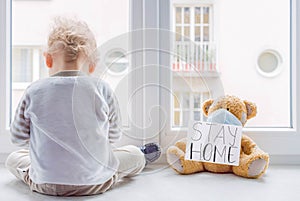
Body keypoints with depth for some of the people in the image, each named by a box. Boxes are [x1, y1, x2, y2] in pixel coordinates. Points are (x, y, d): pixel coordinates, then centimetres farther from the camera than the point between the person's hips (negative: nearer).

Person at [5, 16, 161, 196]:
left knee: (13, 159, 31)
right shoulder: (102, 89, -10)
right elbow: (114, 135, 2)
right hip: (95, 183, -1)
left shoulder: (34, 91, -8)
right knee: (134, 154, 23)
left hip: (45, 184, 2)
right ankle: (143, 157, 56)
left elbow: (18, 137, 3)